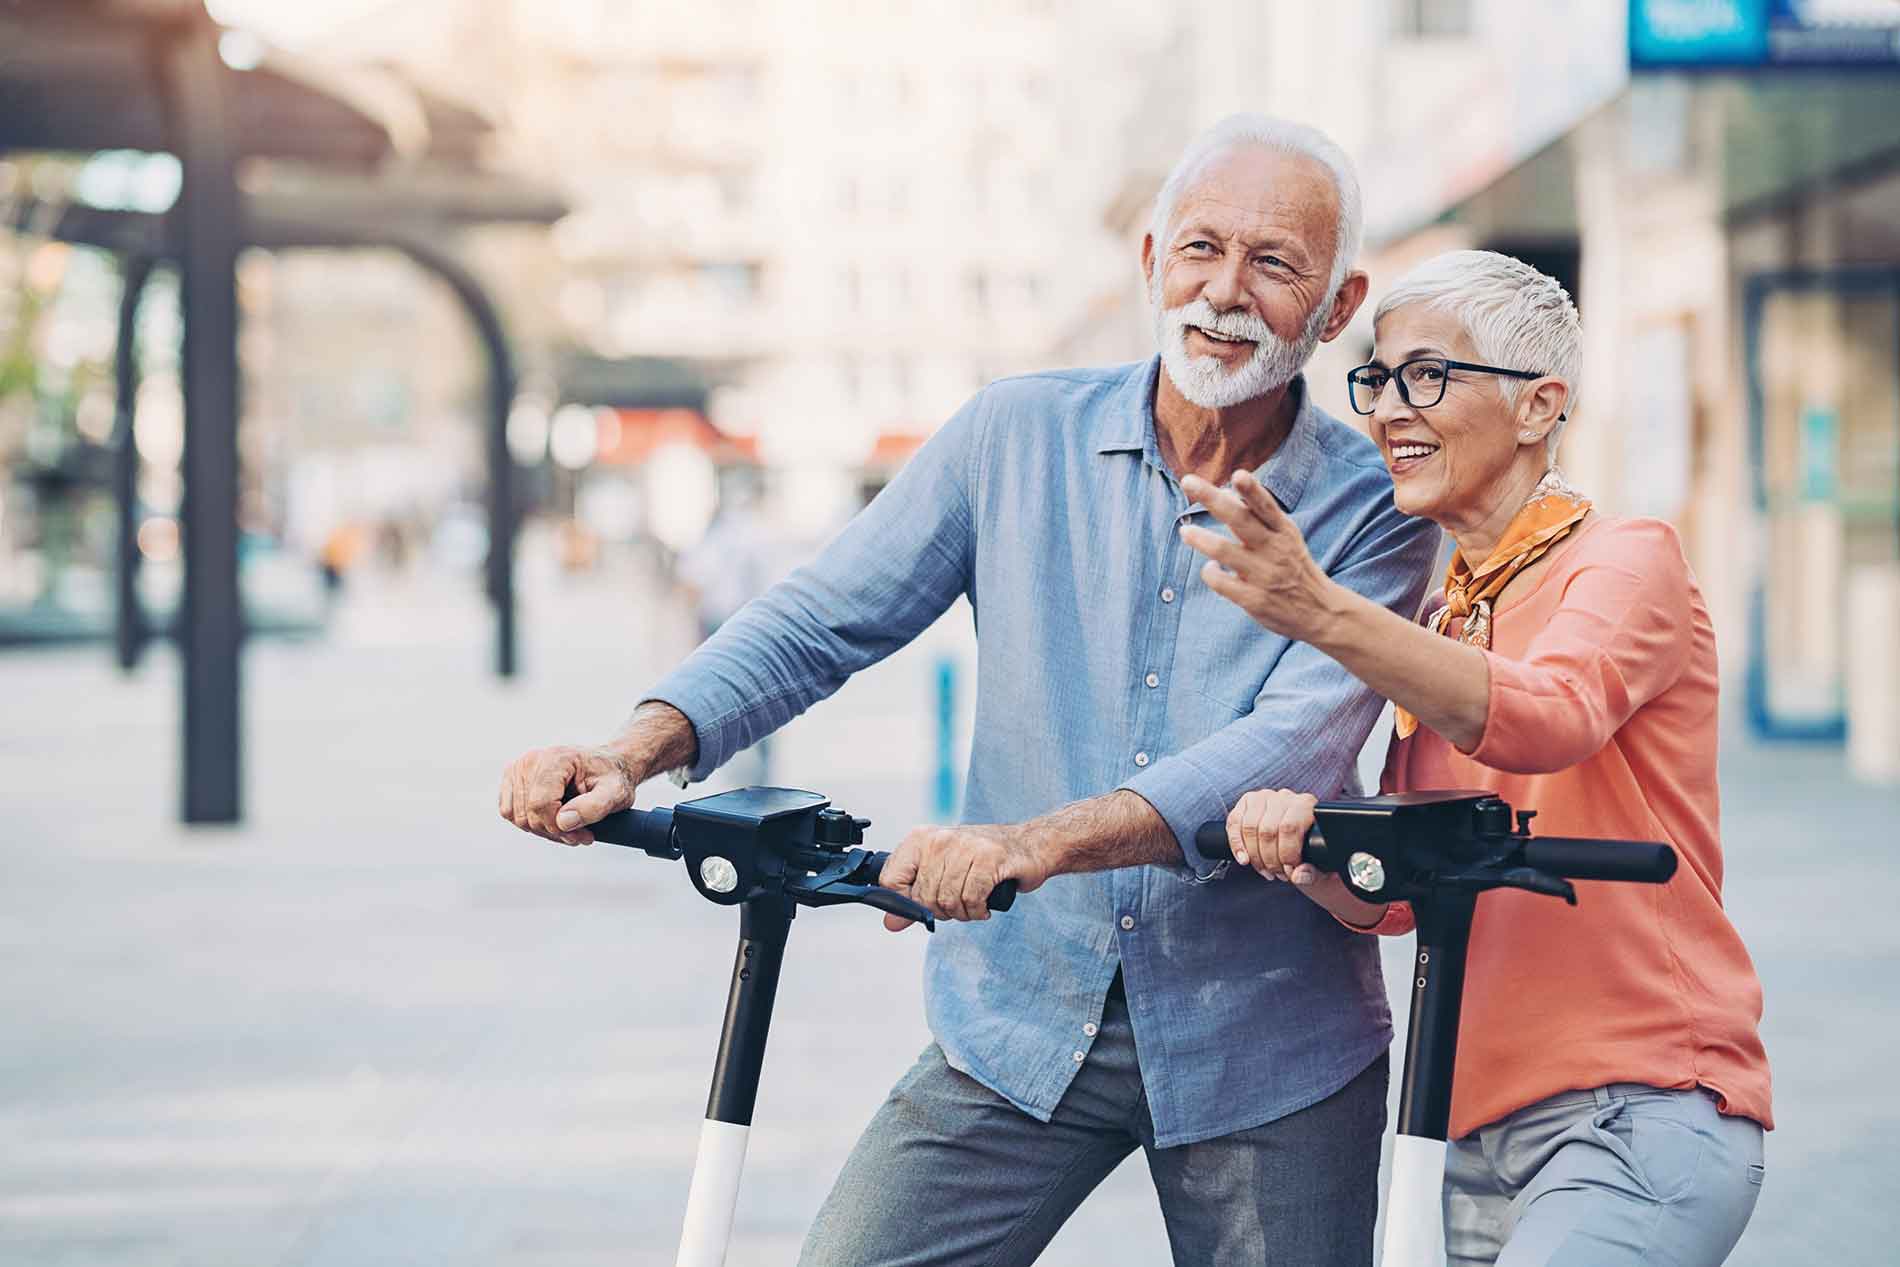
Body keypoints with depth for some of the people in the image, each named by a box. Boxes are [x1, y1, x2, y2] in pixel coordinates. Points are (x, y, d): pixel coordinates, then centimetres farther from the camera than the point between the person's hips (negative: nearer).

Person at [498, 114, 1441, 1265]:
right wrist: (639, 751, -16)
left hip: (1266, 1047, -1)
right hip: (1022, 1018, 1)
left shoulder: (1374, 510, -7)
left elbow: (1297, 742, -22)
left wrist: (1037, 843, -36)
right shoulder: (1018, 434, 0)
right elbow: (823, 621, 2)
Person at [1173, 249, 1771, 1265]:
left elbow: (1547, 717, -29)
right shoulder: (1436, 622, 16)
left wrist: (1327, 617, -42)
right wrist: (1310, 849, -13)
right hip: (1486, 1131, 7)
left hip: (1640, 1113, -7)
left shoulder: (1626, 560, -6)